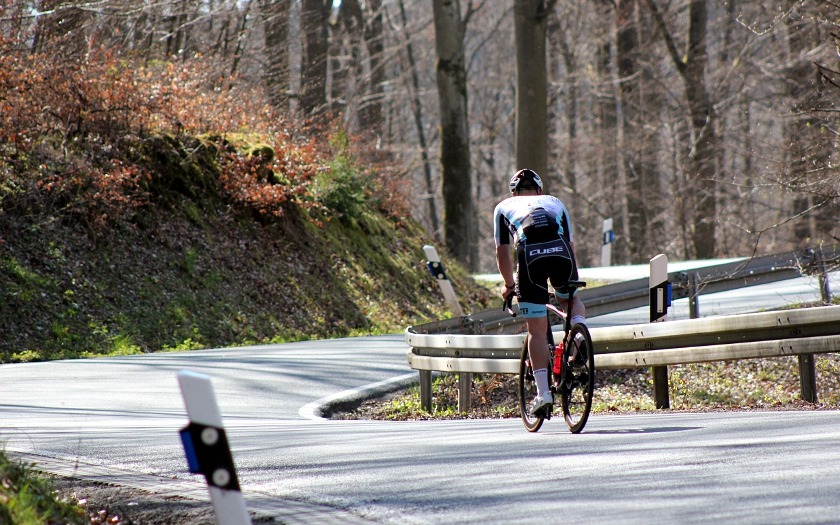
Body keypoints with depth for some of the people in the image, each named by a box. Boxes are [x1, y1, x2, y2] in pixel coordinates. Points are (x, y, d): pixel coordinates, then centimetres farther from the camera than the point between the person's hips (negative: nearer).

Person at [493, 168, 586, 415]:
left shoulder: (504, 207, 31)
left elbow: (503, 253, 29)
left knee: (536, 330, 5)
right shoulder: (555, 203, 35)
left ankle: (543, 390, -2)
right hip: (561, 253, 1)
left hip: (530, 254, -1)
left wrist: (509, 285, 44)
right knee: (570, 301, 30)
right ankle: (579, 323, -3)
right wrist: (571, 278, 47)